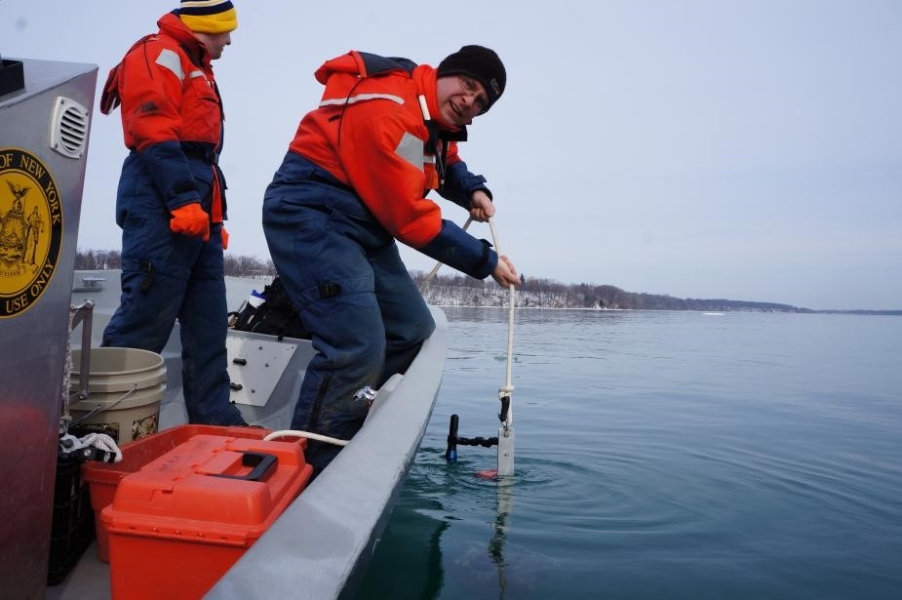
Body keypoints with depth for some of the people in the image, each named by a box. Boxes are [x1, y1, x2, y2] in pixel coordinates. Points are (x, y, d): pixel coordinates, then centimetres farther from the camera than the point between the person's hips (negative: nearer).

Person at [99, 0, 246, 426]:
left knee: (208, 325, 5)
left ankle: (214, 420, 9)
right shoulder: (158, 54, 2)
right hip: (163, 205, -9)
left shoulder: (196, 71, 30)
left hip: (195, 212, 10)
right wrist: (183, 198, -23)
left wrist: (214, 216, 20)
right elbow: (154, 131, -14)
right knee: (145, 317, -12)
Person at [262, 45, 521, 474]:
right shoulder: (389, 110, -21)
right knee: (359, 349, -22)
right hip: (309, 215, -10)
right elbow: (411, 218, -20)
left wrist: (473, 190, 5)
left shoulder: (436, 120, 10)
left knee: (413, 331, 9)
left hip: (361, 225, 11)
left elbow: (447, 163, 30)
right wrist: (486, 262, -12)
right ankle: (307, 471, -9)